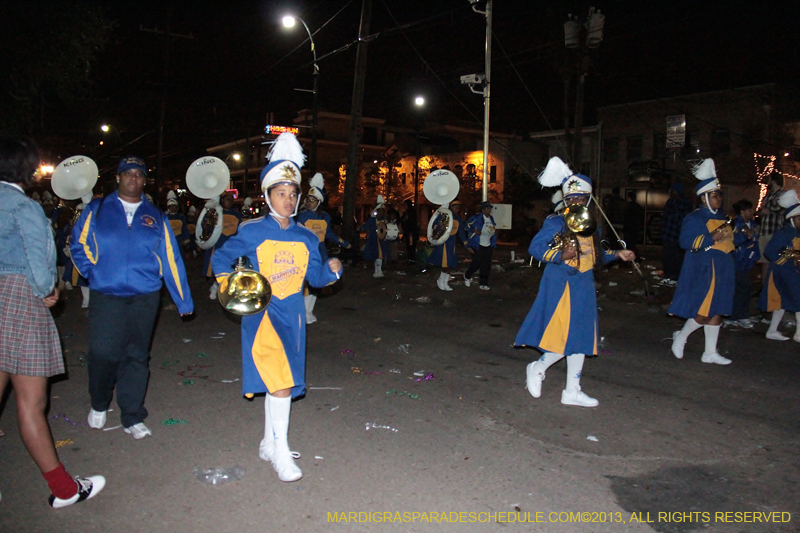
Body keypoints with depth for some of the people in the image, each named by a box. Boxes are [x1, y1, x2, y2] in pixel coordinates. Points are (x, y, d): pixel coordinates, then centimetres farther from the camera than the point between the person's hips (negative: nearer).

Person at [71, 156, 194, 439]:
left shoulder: (155, 216, 10)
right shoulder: (96, 209, 9)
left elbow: (171, 259, 9)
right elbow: (78, 243, 12)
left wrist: (183, 300, 7)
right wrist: (92, 271, -3)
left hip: (145, 297, 1)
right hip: (106, 296, -1)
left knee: (136, 357, 5)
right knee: (103, 353, -6)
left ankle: (132, 418, 18)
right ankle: (99, 405, 23)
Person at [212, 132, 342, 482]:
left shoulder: (306, 238, 6)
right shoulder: (251, 233, -5)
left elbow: (316, 277, 9)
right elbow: (220, 261, 4)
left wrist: (331, 269, -6)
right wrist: (231, 290, -8)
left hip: (292, 315, 5)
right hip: (262, 313, -5)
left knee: (280, 382, 14)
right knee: (280, 380, -17)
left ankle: (268, 444, 32)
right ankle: (281, 452, -2)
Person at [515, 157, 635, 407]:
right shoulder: (556, 222, -10)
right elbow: (535, 246, -16)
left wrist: (616, 254, 10)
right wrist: (561, 255, -28)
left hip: (584, 286, 8)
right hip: (561, 285, -8)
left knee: (581, 338, 10)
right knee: (566, 337, -8)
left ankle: (572, 391, 21)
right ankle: (538, 368, 18)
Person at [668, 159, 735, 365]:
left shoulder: (722, 216, 15)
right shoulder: (694, 218, -10)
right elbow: (685, 241, -21)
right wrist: (711, 238, -26)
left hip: (722, 271, 8)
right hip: (703, 270, -8)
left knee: (716, 311, 10)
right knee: (704, 313, -9)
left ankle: (710, 352, 18)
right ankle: (681, 337, 16)